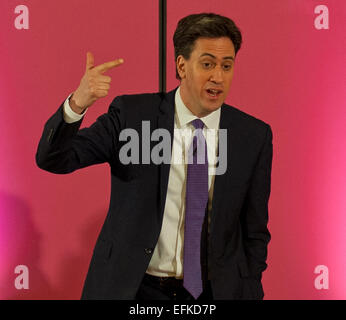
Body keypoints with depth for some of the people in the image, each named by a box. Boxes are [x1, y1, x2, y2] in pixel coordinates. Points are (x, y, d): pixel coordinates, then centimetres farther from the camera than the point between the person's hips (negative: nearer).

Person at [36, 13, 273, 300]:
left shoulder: (255, 136, -4)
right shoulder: (132, 114, -8)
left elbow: (255, 230, 3)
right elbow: (52, 159, -13)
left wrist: (249, 293, 0)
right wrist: (77, 104, -30)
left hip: (215, 291, 1)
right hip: (132, 289, -1)